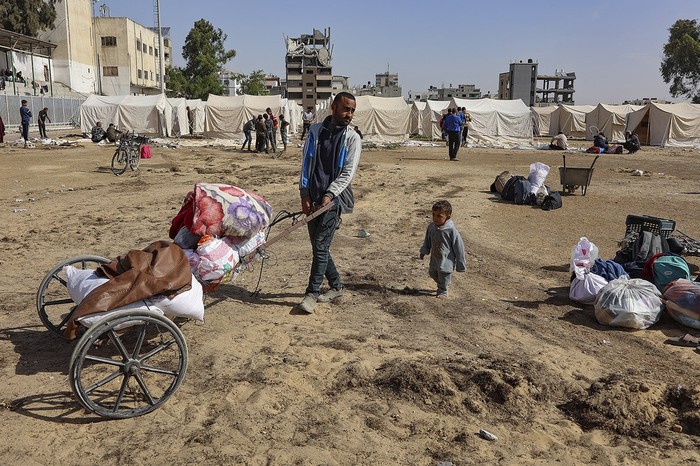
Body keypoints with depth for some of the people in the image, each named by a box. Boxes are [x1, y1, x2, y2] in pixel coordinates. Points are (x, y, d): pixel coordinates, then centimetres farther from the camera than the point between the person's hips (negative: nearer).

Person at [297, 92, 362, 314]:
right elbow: (305, 163, 7)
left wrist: (329, 195, -18)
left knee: (320, 246, -8)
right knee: (318, 246, 10)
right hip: (312, 198, 4)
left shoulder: (352, 138, -1)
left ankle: (312, 293, 2)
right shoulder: (315, 131, 7)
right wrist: (305, 193, -2)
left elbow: (348, 172, -6)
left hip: (333, 198, -4)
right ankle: (336, 287, 26)